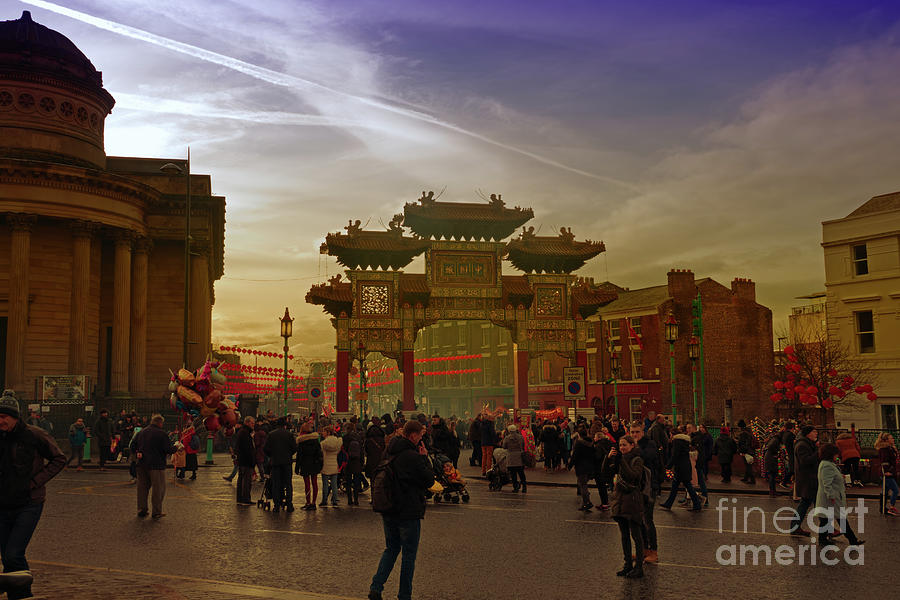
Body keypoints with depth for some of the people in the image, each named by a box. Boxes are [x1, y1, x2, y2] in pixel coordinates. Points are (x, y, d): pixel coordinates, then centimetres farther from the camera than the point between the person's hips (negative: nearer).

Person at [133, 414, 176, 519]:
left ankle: (141, 510, 19)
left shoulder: (142, 431, 9)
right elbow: (169, 449, -12)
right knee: (158, 488, 3)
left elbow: (134, 445, 15)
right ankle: (157, 512, 6)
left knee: (142, 487, 15)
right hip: (156, 465, -6)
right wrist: (175, 447, 6)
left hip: (142, 464, 6)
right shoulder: (161, 433, -11)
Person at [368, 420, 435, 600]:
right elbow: (430, 481, -11)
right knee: (409, 555, 7)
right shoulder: (413, 457, -21)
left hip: (388, 511, 7)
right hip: (408, 513, -7)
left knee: (391, 549, 20)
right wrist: (424, 457, -5)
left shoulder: (389, 453, 6)